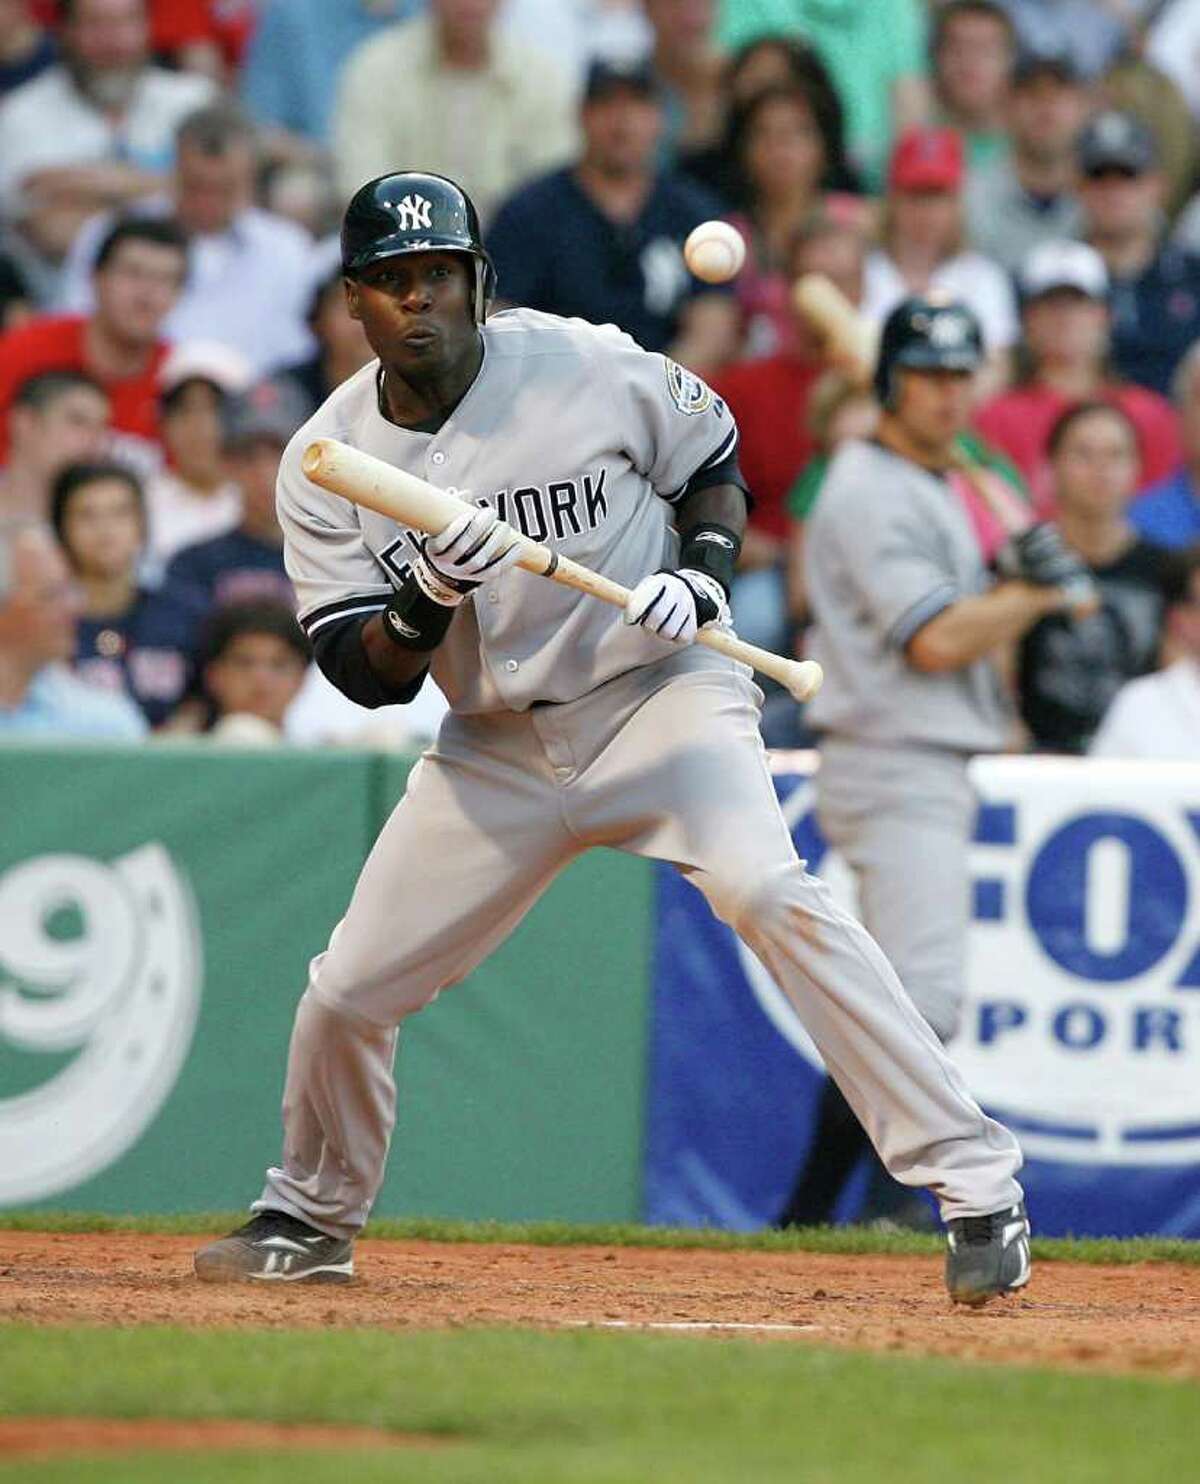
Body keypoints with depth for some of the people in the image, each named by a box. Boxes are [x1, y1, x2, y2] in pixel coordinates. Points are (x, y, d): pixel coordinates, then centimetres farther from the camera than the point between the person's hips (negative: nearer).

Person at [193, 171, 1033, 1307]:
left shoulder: (587, 367, -12)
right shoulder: (323, 464, -6)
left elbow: (712, 457, 6)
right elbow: (363, 675, -8)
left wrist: (704, 573, -14)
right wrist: (429, 598, -28)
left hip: (659, 692, -4)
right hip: (497, 744, 4)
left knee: (766, 891, -29)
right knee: (348, 989, 2)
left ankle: (975, 1186, -29)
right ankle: (309, 1220, 33)